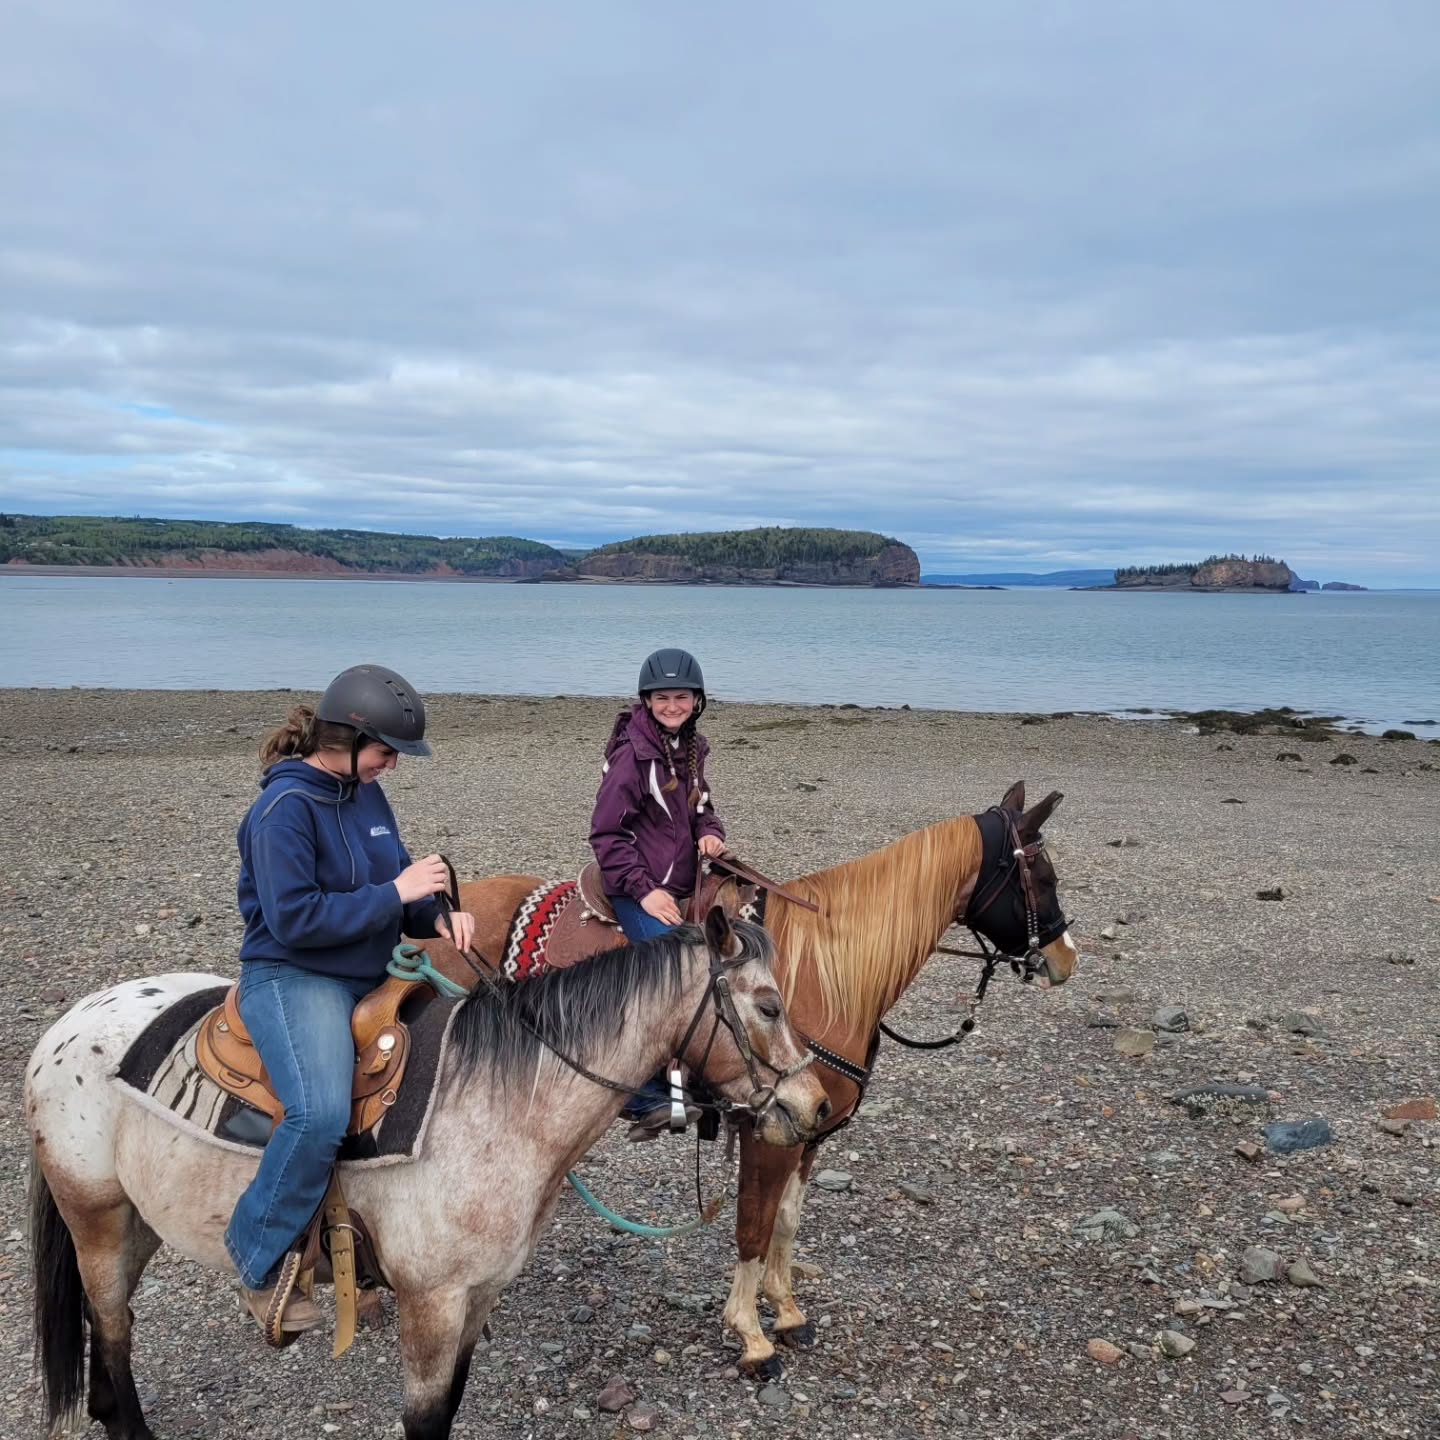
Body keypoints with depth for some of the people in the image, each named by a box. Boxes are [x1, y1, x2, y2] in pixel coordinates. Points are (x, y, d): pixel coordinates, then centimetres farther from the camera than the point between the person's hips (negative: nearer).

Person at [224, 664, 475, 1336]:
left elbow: (396, 878, 16)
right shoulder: (284, 808, -16)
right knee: (324, 1114, -32)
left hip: (375, 973, 9)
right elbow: (294, 920, -22)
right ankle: (259, 1261, -8)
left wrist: (438, 915, -5)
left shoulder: (366, 794, 8)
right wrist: (396, 893, -21)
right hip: (294, 978, -9)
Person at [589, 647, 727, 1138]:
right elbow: (606, 832, -15)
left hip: (679, 887, 9)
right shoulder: (633, 752, -15)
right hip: (639, 891, -9)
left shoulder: (690, 749, 9)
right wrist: (644, 889, -19)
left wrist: (709, 832, -1)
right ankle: (646, 1097, -10)